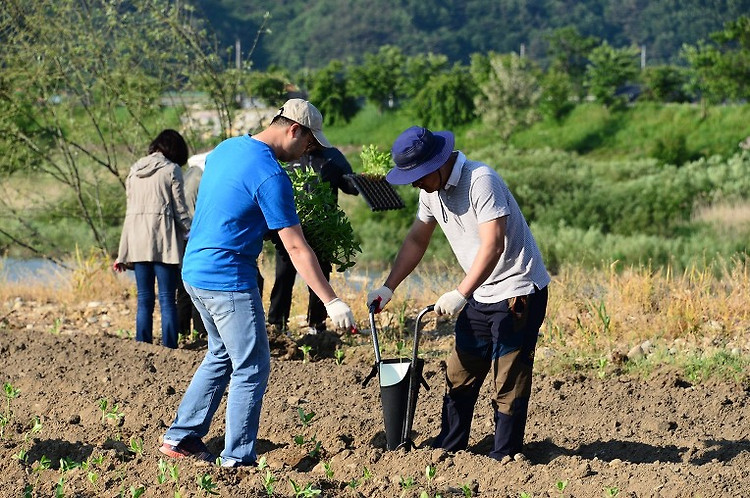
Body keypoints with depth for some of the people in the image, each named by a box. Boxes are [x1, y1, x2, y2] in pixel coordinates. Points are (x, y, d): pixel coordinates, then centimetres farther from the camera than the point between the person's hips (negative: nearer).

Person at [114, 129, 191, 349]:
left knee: (144, 299, 8)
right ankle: (169, 346, -5)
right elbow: (180, 210, -6)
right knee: (167, 299, -2)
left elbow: (130, 211, 16)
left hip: (137, 241, 5)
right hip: (163, 241, -5)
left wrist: (123, 254, 17)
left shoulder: (135, 171, 14)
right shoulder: (171, 170, -3)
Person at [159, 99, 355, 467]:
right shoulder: (271, 176, -18)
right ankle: (237, 460, 2)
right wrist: (331, 302, -17)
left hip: (194, 272, 9)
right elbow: (296, 249, -19)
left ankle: (180, 438, 23)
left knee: (221, 355, 22)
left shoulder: (226, 148, 9)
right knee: (252, 368, 0)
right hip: (229, 281, -9)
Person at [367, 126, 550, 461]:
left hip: (518, 291, -9)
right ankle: (448, 448, 22)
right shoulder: (431, 189, 3)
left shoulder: (481, 181, -23)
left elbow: (493, 245, -31)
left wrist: (460, 294, -37)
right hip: (481, 293, 9)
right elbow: (417, 239, 15)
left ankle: (503, 458, 1)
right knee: (459, 372, 12)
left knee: (509, 380, -6)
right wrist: (388, 288, 7)